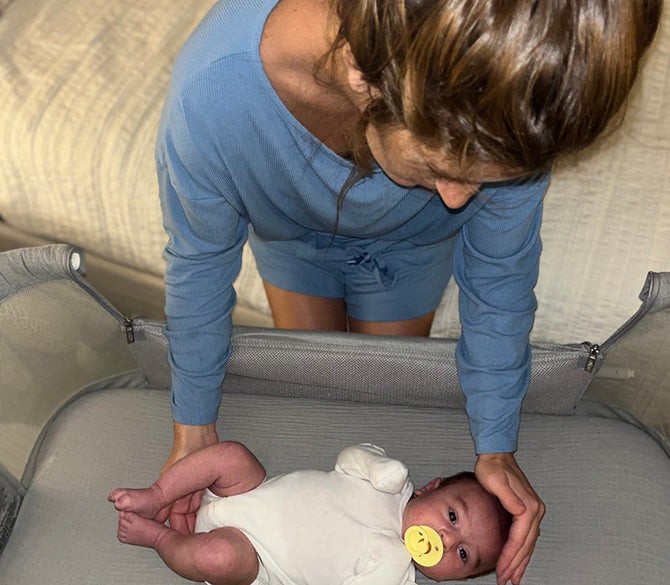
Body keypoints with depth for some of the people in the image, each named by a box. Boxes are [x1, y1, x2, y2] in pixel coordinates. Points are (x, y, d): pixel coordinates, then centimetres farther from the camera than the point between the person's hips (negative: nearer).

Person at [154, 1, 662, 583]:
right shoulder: (211, 87, -46)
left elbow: (498, 273, -22)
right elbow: (201, 262, -25)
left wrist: (497, 446, -13)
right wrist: (195, 427, -13)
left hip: (407, 246, 0)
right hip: (293, 230, 1)